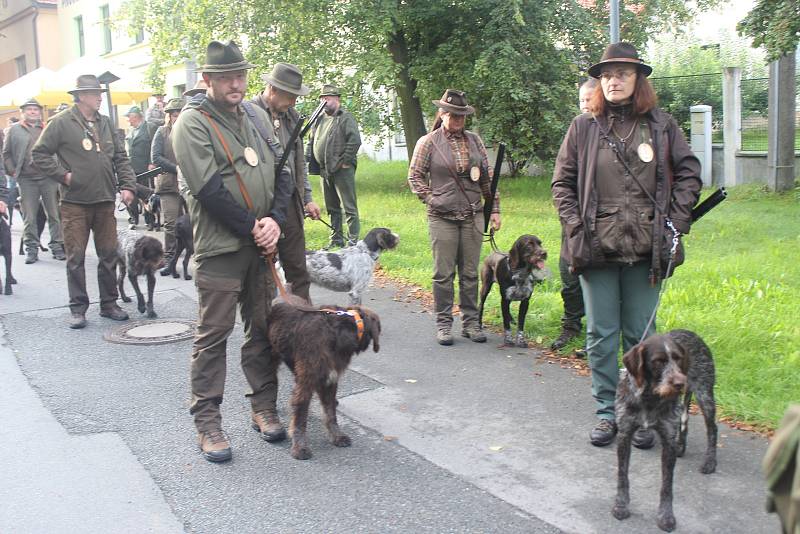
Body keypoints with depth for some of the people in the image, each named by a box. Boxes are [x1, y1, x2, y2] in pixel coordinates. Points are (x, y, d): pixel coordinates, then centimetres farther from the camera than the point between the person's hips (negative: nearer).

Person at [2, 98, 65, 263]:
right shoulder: (14, 130, 10)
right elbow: (6, 153, 11)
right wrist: (12, 171, 2)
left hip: (49, 177, 0)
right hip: (26, 179, 0)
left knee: (54, 215, 3)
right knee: (29, 217, 3)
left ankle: (57, 246, 10)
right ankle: (31, 248, 10)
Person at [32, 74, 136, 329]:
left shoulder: (105, 123, 10)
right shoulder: (61, 123, -5)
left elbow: (121, 158, 13)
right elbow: (39, 154, -3)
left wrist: (127, 186, 2)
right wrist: (63, 175, -10)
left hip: (105, 202, 5)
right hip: (75, 203, -5)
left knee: (109, 255, 8)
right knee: (75, 258, 1)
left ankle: (109, 303, 20)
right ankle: (78, 308, 11)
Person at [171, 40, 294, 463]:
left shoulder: (257, 116, 12)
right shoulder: (192, 122, -8)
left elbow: (281, 171, 10)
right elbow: (208, 188, -16)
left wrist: (275, 220, -6)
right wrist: (250, 228, -13)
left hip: (262, 243, 6)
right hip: (219, 246, -6)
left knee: (263, 328, 12)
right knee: (213, 334, -1)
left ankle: (263, 407, 25)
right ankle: (207, 423, 9)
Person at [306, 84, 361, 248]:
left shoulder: (346, 118, -6)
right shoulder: (320, 120, 16)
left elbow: (355, 141, -17)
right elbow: (311, 142, 23)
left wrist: (345, 161, -16)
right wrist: (310, 161, 11)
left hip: (342, 170, -8)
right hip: (325, 171, 8)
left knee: (349, 207, -4)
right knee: (332, 208, 14)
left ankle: (353, 240, -1)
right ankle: (336, 239, 23)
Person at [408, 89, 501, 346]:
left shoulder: (474, 140, 9)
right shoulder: (428, 142, -1)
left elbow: (487, 177, 12)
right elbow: (415, 175, 3)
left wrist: (494, 209, 9)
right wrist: (431, 200, -5)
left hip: (472, 216, 3)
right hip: (442, 218, -3)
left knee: (470, 273, 8)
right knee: (444, 274, 1)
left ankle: (470, 322, 18)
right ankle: (443, 323, 12)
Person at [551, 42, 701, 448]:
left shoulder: (661, 125, 4)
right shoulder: (583, 127, 3)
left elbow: (689, 174, 9)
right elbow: (562, 182, 7)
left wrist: (674, 220, -2)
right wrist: (575, 227, -4)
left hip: (645, 249, 0)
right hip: (596, 249, 0)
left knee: (641, 336, 9)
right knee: (601, 336, 8)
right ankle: (606, 413, 21)